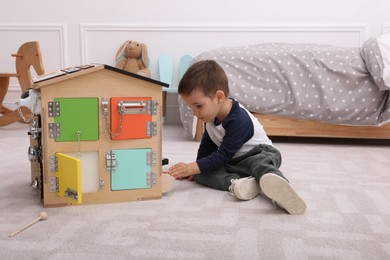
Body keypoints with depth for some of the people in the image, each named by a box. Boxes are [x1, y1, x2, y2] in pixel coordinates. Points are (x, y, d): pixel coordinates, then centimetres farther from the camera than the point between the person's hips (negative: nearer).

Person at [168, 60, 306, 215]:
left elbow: (223, 156, -26)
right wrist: (196, 168, 9)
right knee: (200, 173, -20)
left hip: (259, 153, -7)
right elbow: (207, 146, 14)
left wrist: (192, 168, -30)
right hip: (231, 162, 7)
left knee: (260, 162, -43)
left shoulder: (239, 120, -26)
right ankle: (235, 183, -45)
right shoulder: (212, 115, 0)